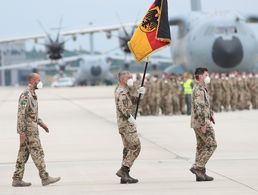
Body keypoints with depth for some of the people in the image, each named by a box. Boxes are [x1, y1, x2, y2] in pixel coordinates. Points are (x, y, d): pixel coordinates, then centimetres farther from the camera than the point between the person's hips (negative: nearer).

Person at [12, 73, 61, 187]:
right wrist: (22, 133, -23)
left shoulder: (32, 95, 15)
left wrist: (41, 123, 23)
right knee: (37, 153, -6)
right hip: (28, 130, -10)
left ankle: (17, 180, 8)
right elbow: (21, 114, -21)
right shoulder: (25, 95, -17)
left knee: (23, 155, 8)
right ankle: (45, 178, -3)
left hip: (31, 129, 10)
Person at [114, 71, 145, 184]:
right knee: (135, 147, -12)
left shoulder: (125, 91, 18)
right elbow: (123, 107, -27)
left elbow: (133, 101, 25)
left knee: (128, 148, 12)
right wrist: (130, 118, -26)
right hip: (126, 124, -11)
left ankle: (125, 176, 12)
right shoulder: (122, 92, -15)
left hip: (124, 124, 11)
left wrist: (140, 94, 9)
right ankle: (123, 170, -14)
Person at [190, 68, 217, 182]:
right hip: (201, 122, -10)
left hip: (198, 123, 10)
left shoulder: (202, 89, 16)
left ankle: (200, 173, 11)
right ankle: (197, 167, -9)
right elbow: (199, 108, -24)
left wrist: (210, 115, 22)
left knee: (202, 147, 10)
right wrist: (203, 124, -25)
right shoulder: (199, 90, -18)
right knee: (211, 145, -7)